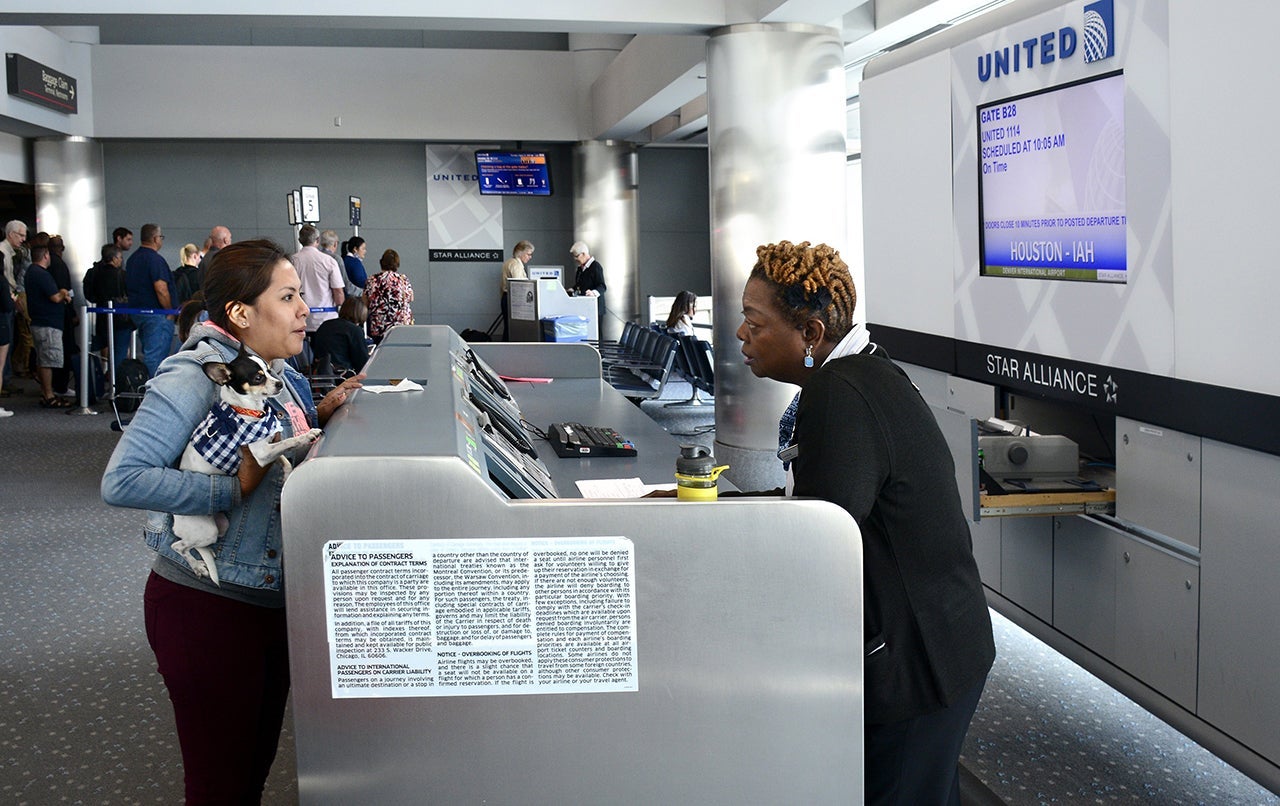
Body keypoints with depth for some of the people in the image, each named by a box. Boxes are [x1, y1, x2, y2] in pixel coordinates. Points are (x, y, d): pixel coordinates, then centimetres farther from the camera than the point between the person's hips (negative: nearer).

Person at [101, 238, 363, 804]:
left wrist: (320, 416, 0)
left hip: (273, 600, 8)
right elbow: (122, 481, -28)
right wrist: (232, 489, -28)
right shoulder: (194, 377, -20)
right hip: (207, 606, -8)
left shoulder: (279, 372, 5)